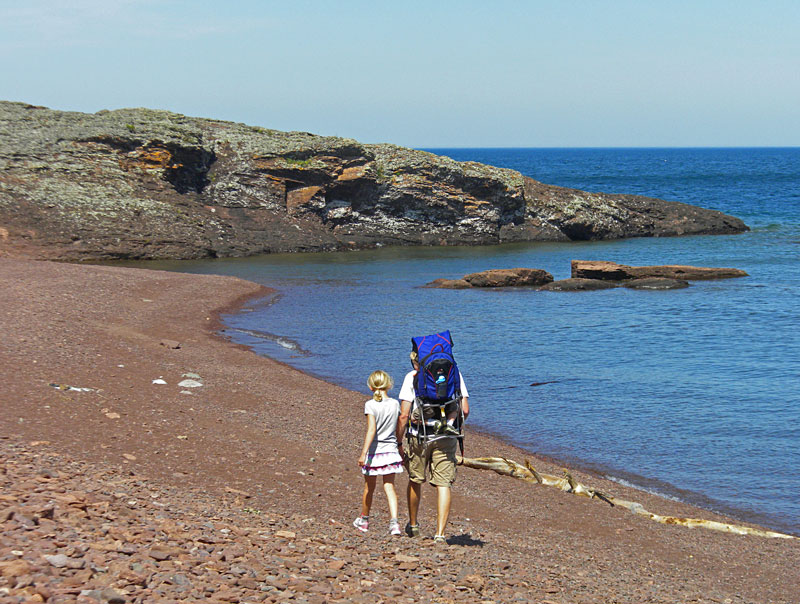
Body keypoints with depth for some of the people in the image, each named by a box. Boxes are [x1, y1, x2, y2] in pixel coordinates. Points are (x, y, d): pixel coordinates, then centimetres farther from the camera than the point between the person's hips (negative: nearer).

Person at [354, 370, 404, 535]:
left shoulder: (370, 405, -12)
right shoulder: (395, 404, 0)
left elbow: (371, 430, -20)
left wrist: (363, 452, -21)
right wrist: (400, 448, 22)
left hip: (374, 451, -2)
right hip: (391, 450, 2)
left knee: (369, 487, 13)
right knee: (389, 486, 2)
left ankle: (364, 520, 32)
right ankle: (394, 521, -16)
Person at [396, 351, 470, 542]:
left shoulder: (412, 377, 0)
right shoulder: (454, 374, 6)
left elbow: (404, 415, -6)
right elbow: (465, 410, 1)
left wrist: (399, 442, 0)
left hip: (419, 436, -1)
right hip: (446, 438, 1)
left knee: (415, 480, 18)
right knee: (443, 484, 2)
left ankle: (413, 525, 35)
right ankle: (440, 533, -7)